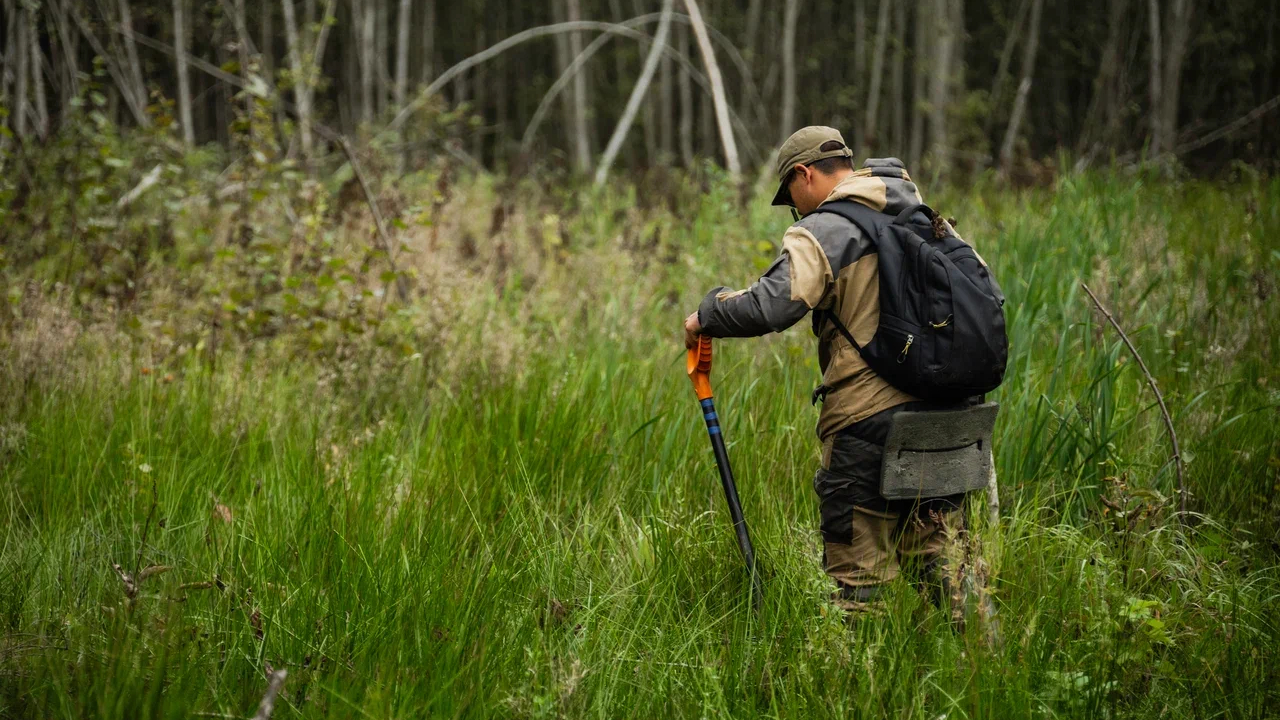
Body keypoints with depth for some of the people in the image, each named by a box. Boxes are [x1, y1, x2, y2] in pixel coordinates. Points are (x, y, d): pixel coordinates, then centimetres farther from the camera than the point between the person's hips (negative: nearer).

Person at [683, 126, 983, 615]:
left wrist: (706, 315, -6)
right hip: (944, 417, 7)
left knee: (857, 572, 2)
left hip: (867, 418, -7)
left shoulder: (821, 232, -9)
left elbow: (771, 306, -22)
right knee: (940, 553, 15)